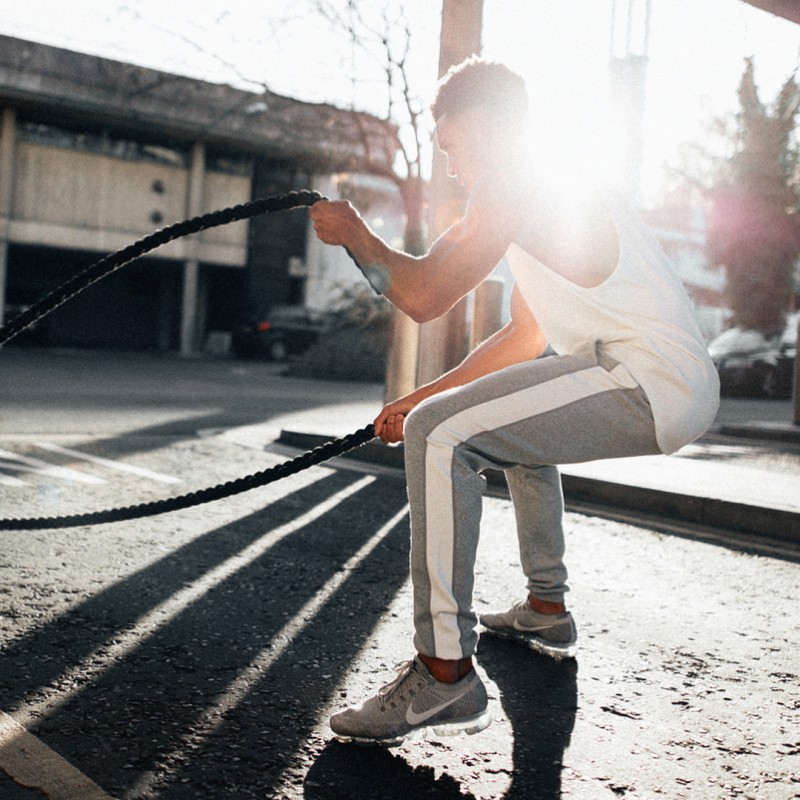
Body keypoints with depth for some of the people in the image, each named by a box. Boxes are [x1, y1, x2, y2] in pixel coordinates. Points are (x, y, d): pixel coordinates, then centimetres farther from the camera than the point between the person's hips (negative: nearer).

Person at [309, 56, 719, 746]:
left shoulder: (515, 179, -7)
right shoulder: (546, 186, 25)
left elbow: (425, 296, -15)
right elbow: (526, 338, 27)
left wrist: (356, 237, 4)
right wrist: (425, 395, 25)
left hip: (652, 381, -11)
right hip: (682, 384, 11)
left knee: (441, 434, -19)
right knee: (519, 420, 34)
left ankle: (445, 672, -15)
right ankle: (546, 610, 39)